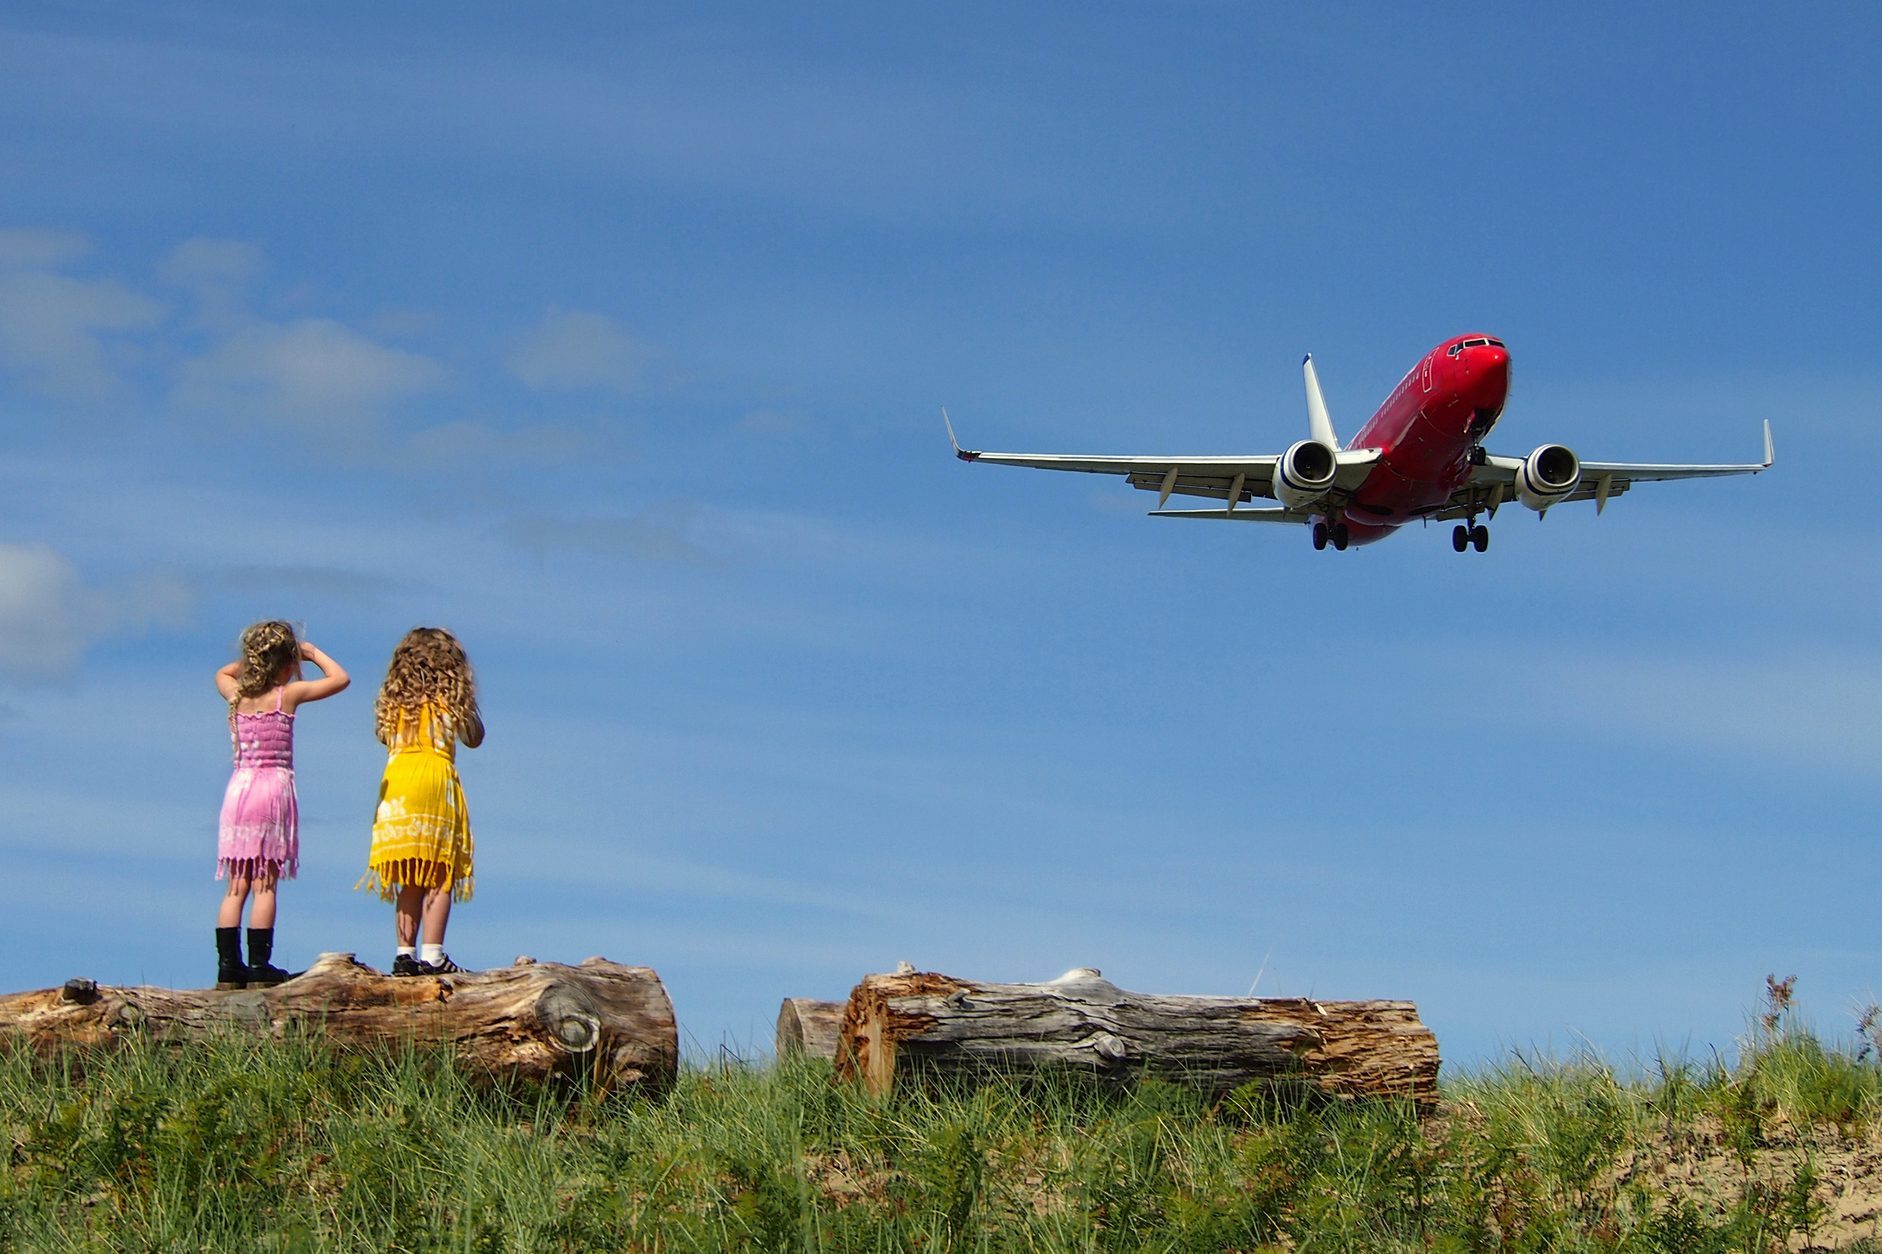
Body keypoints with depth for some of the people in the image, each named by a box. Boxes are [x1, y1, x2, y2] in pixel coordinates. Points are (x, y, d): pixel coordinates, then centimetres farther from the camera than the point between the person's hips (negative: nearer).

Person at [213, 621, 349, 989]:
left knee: (236, 885, 6)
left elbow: (222, 673, 33)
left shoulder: (235, 694, 8)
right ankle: (259, 965, -7)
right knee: (265, 884, -4)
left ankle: (228, 965, 2)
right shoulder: (288, 695, -5)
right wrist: (312, 652, 16)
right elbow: (340, 678, 5)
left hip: (238, 788, 5)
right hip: (275, 787, -4)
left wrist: (253, 657, 28)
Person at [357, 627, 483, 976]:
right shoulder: (449, 698, 3)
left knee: (409, 879, 7)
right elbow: (474, 738, 15)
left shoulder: (393, 699, 12)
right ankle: (432, 955, -11)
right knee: (440, 875, -4)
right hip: (435, 779, -4)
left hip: (396, 782, 4)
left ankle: (405, 953, 1)